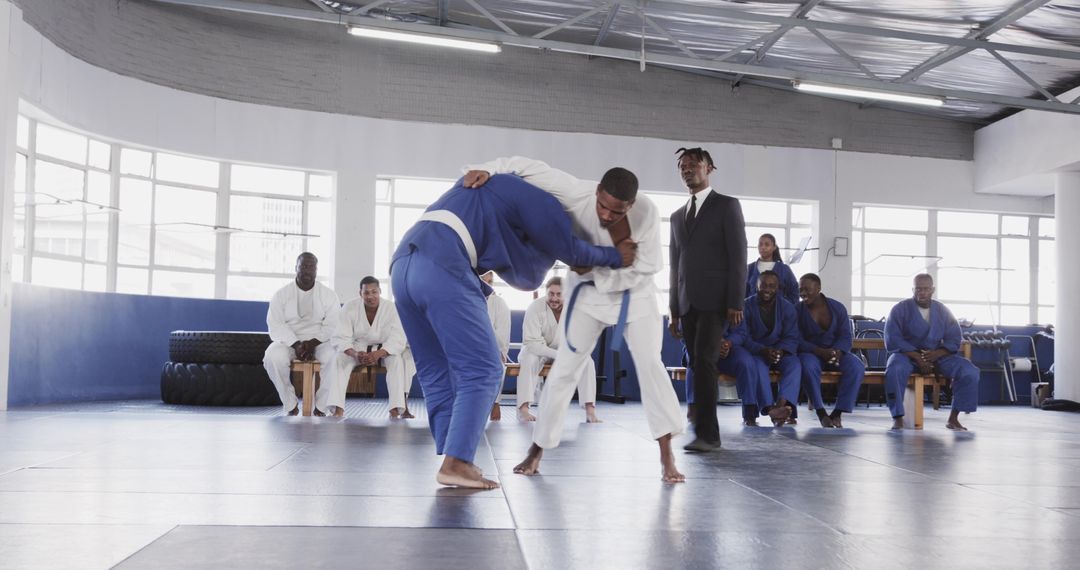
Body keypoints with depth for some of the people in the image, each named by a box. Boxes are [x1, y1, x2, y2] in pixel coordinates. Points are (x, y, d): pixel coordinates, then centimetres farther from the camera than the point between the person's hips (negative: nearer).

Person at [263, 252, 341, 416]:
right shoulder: (281, 294, 4)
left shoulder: (329, 295, 3)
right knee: (273, 357, -34)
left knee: (333, 357, -35)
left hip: (319, 341, 0)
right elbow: (276, 325, -6)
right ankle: (291, 406, -15)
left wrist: (312, 343, -21)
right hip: (288, 341, 1)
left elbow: (332, 326, -4)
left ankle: (321, 408, -19)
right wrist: (296, 345, -21)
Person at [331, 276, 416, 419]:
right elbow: (341, 338, -19)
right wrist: (355, 354, -40)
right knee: (339, 359, -30)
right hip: (357, 348, 1)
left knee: (397, 359, -32)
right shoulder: (349, 308, -15)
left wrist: (377, 354, -42)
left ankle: (396, 409, -36)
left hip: (385, 349, 0)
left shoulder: (391, 308, -17)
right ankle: (338, 409, -36)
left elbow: (397, 339, -23)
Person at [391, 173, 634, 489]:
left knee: (437, 372, 13)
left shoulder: (484, 185, 36)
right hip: (440, 270, -8)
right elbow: (568, 248, 18)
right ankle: (456, 463, -9)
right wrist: (615, 256, 31)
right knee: (481, 370, -3)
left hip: (403, 264, 8)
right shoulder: (531, 193, 13)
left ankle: (452, 459, 11)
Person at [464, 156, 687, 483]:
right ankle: (536, 451, 9)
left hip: (635, 292, 0)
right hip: (590, 291, 0)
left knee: (649, 363, -10)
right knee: (565, 367, -2)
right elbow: (529, 168, -27)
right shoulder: (578, 194, -31)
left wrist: (597, 270, -28)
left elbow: (650, 265, -22)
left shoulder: (646, 213, -29)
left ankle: (667, 455, -1)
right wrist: (488, 171, -42)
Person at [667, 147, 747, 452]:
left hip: (715, 301, -6)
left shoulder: (727, 206, 3)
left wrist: (735, 304, -13)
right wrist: (674, 311, 14)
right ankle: (708, 432, 10)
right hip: (687, 303, 6)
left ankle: (706, 433, -17)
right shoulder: (678, 215, 20)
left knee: (704, 362, -17)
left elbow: (738, 257, -5)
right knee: (698, 367, 5)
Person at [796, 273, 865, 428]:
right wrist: (820, 352, -27)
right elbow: (798, 340, -10)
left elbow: (845, 335, -3)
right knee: (808, 366, -38)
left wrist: (837, 351, -26)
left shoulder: (837, 307, 3)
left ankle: (838, 412, -22)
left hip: (836, 351, 2)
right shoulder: (797, 310, -3)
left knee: (857, 367, -28)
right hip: (811, 352, -2)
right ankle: (821, 413, -26)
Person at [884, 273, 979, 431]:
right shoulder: (900, 309, -3)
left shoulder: (943, 311, 8)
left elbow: (953, 341, 2)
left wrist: (936, 354, -19)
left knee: (970, 372, -20)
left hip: (937, 355, 3)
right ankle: (898, 418, -29)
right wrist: (918, 357, -22)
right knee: (894, 370, -38)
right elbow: (892, 341, -12)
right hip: (907, 354, -3)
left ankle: (953, 418, -10)